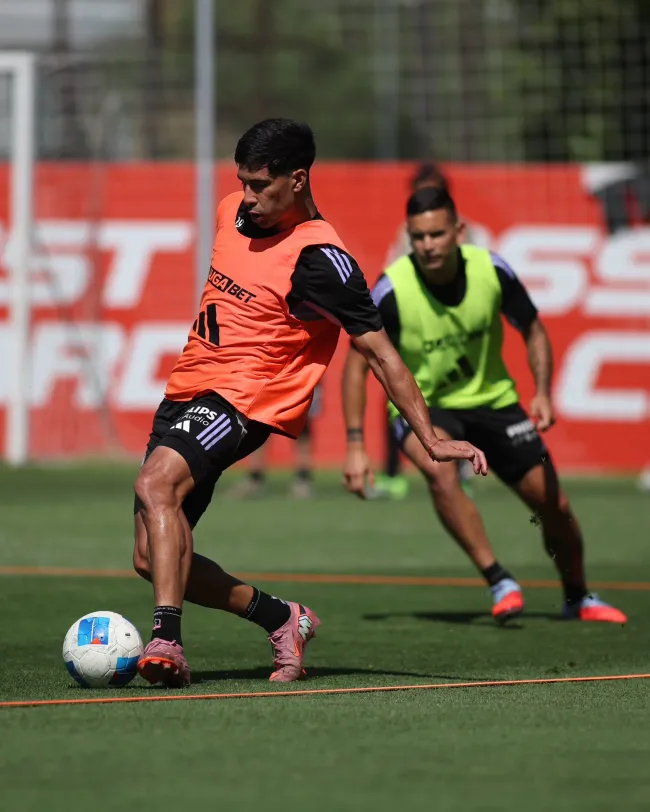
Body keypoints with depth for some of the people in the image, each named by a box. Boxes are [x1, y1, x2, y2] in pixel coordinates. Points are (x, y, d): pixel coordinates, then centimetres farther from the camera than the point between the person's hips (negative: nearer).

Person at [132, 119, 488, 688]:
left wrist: (431, 439, -17)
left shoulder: (319, 259, -15)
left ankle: (167, 640, -43)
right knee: (152, 559, 3)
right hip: (186, 389, 8)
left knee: (155, 485, -34)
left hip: (241, 402, -8)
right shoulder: (234, 212, 7)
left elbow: (379, 352, -14)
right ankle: (283, 620, 19)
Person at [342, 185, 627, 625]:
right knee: (441, 473, -36)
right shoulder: (392, 291, -24)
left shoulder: (492, 270, -17)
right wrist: (356, 447, -19)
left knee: (553, 504, 2)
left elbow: (533, 331, -1)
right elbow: (357, 362, -14)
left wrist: (543, 394, -17)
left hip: (491, 397, 3)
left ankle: (578, 597, 29)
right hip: (420, 404, -3)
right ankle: (499, 581, -25)